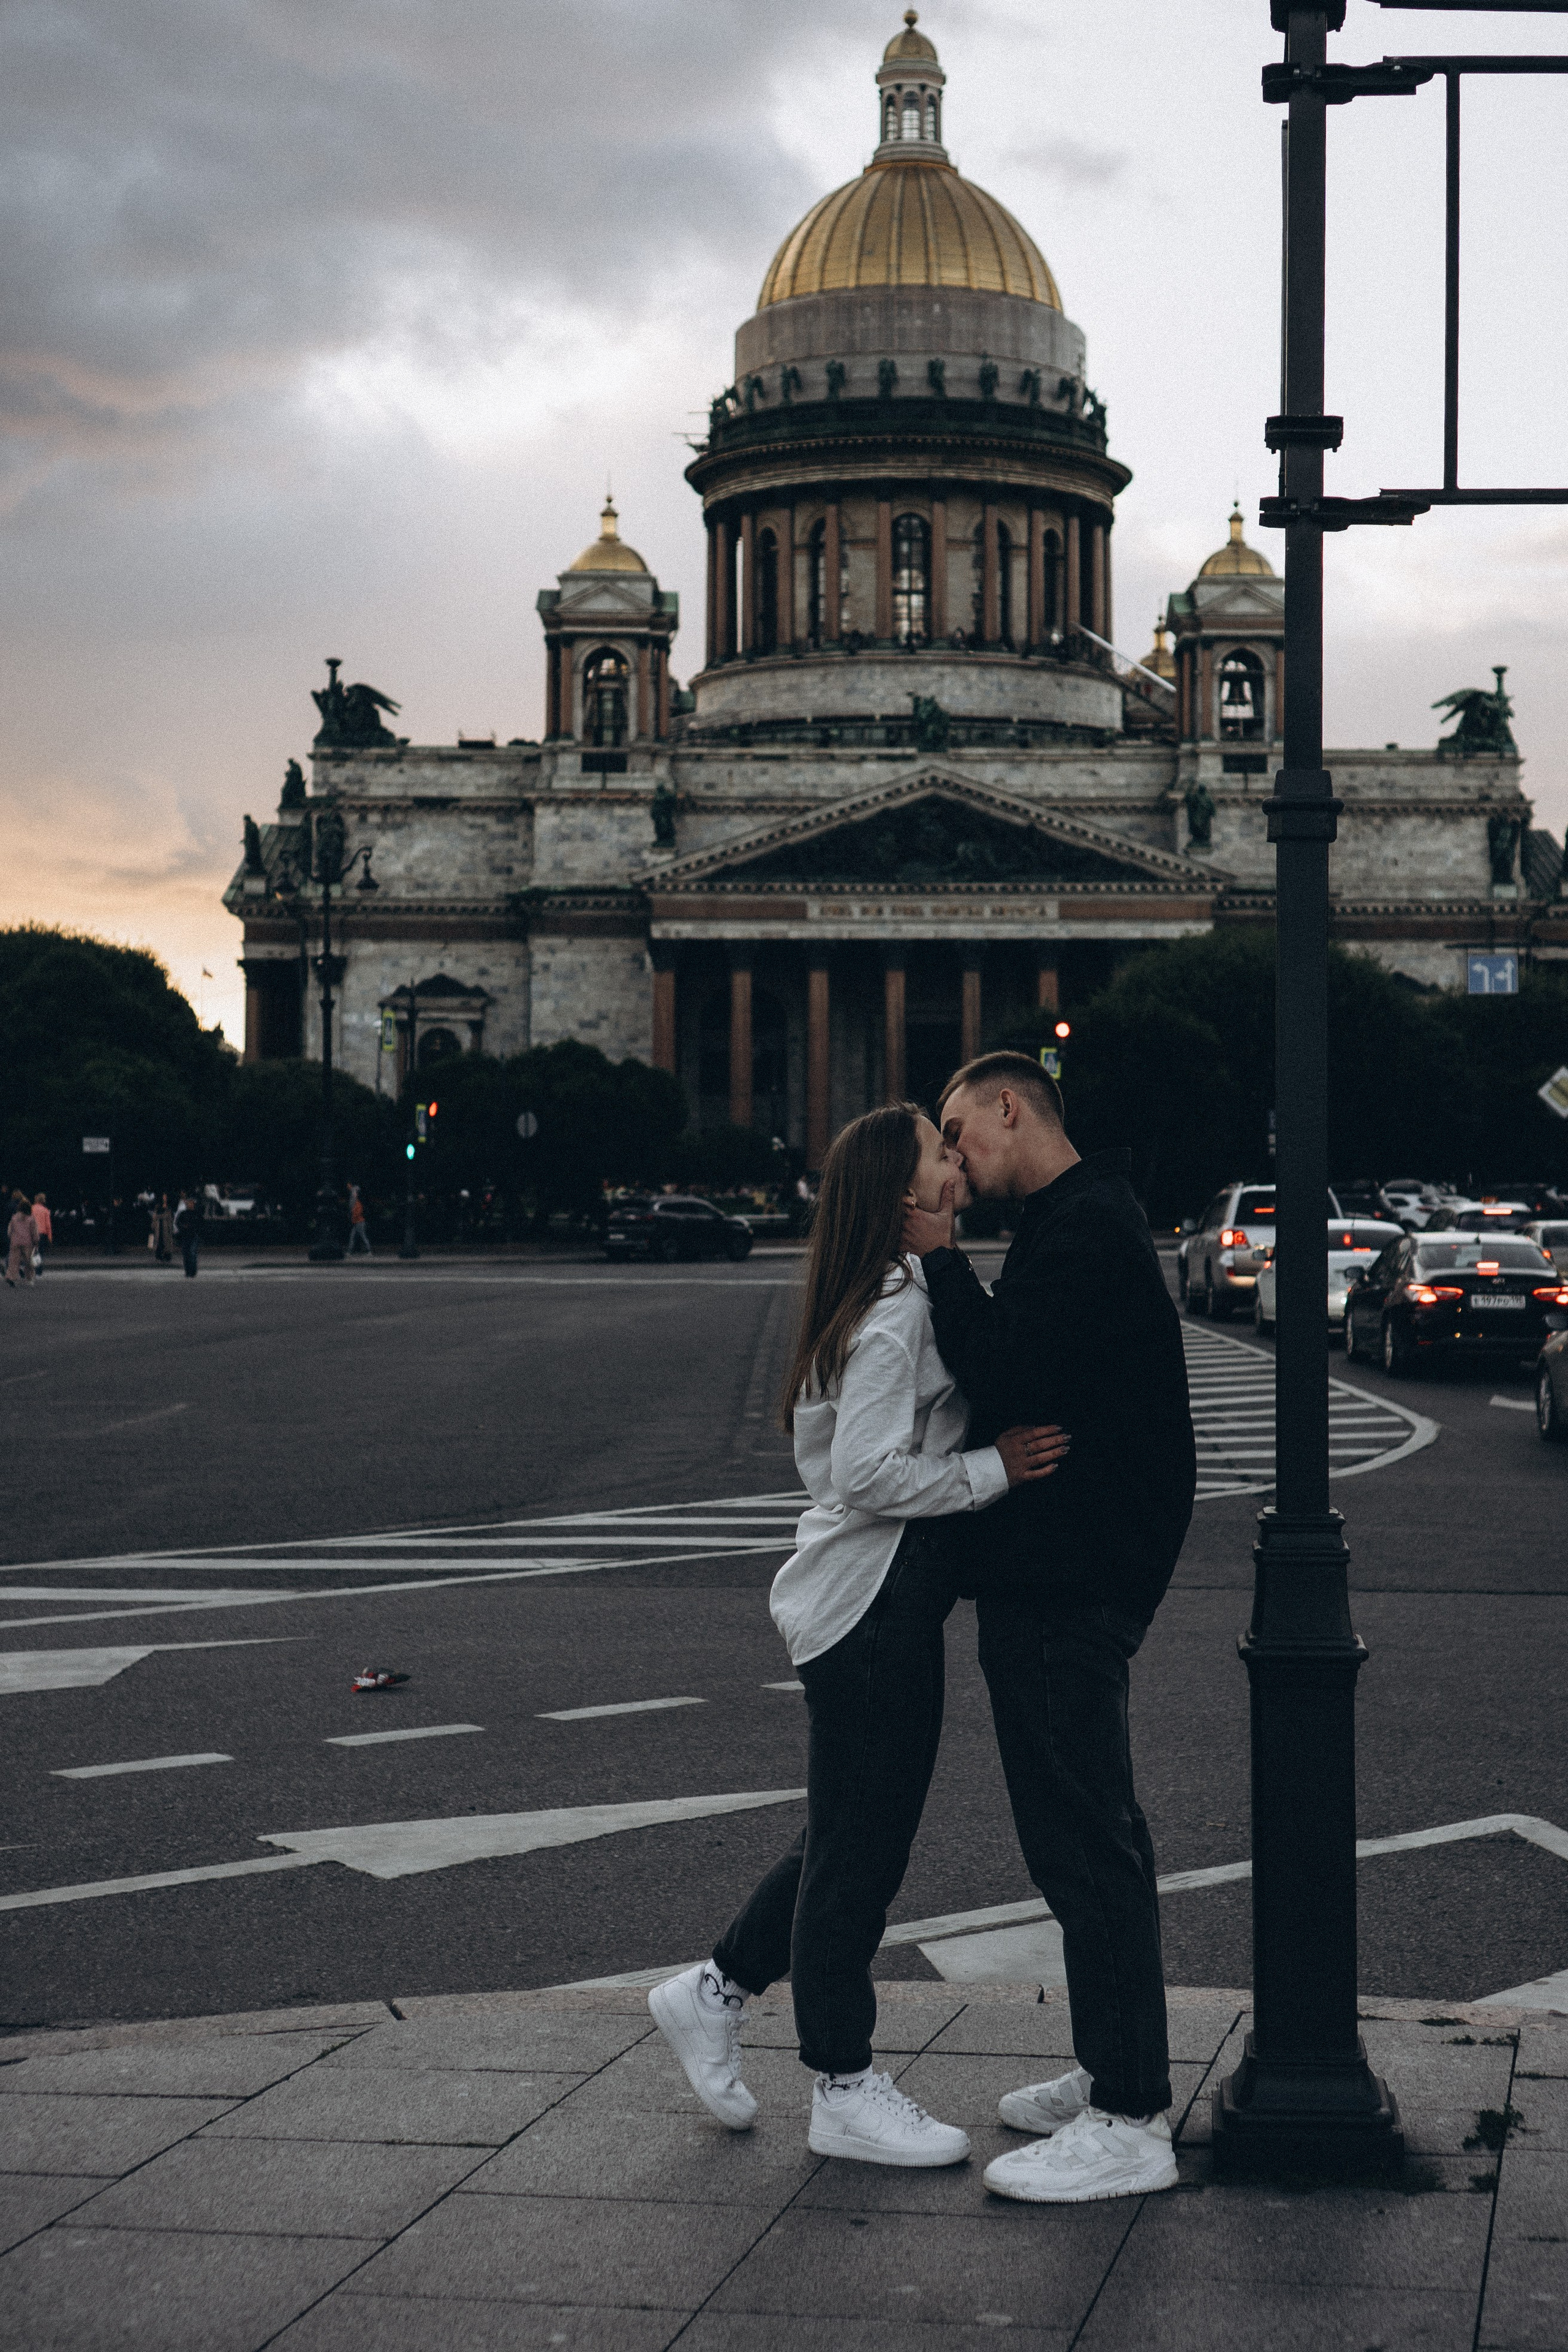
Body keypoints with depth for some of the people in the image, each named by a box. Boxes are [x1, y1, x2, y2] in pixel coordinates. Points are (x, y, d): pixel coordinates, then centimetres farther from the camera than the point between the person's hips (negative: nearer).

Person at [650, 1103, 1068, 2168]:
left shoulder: (909, 1299, 15)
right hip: (872, 1605, -10)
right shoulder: (895, 1313, -18)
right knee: (859, 1848, 0)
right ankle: (845, 2091, 10)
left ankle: (716, 1991, 29)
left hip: (890, 1603, 10)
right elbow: (868, 1472, -24)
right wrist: (995, 1468, -21)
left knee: (853, 1840, 18)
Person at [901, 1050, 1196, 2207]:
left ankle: (1130, 2126, -3)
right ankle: (1115, 2071, 29)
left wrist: (941, 1257, -14)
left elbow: (1003, 1377, -25)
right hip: (1066, 1576, 11)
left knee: (1084, 1842, -8)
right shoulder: (1080, 1222, 18)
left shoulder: (1087, 1229, -16)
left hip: (1067, 1587, -11)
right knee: (1094, 1833, 18)